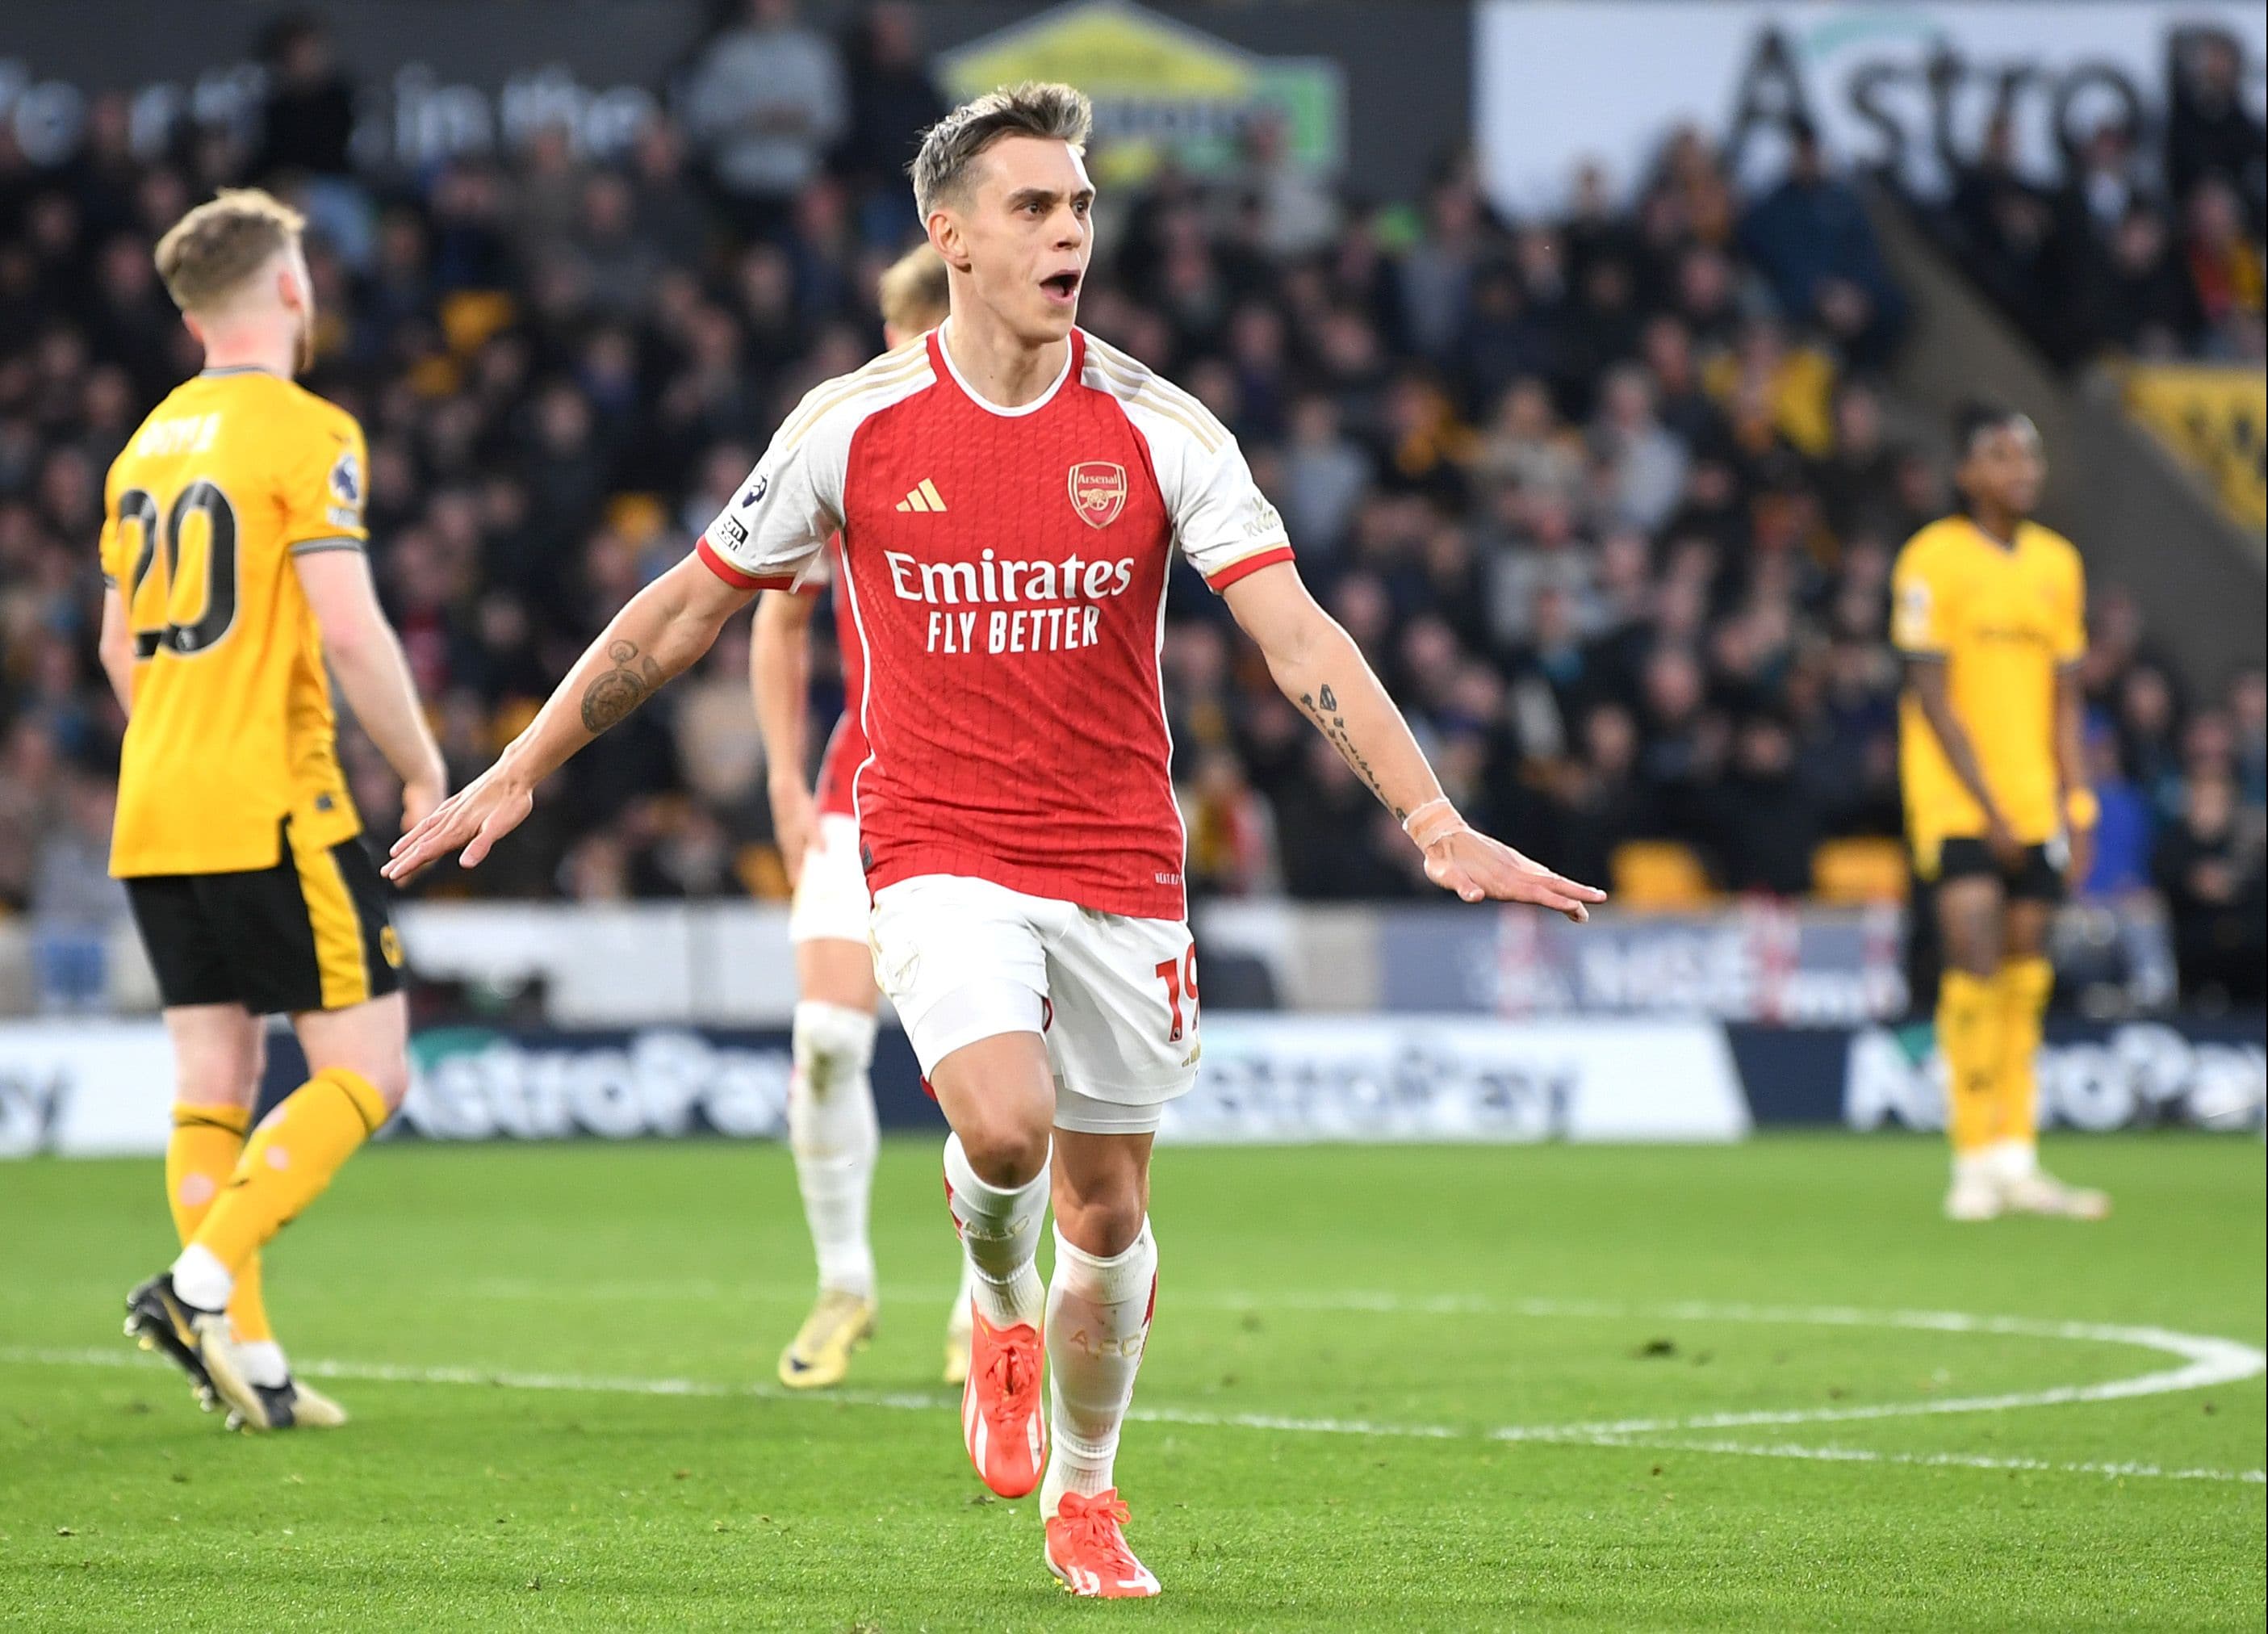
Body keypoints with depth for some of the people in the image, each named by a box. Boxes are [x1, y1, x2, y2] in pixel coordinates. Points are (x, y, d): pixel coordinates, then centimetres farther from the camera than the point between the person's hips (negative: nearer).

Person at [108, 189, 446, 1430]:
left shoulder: (145, 445, 14)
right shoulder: (307, 434, -9)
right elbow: (348, 631, -16)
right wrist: (421, 765, -4)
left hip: (153, 815, 8)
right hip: (273, 809, -8)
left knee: (214, 1078, 8)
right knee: (364, 1070, -2)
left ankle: (247, 1355, 5)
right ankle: (201, 1282, -16)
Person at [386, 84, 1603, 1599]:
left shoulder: (1158, 428, -4)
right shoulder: (855, 426, -3)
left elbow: (1299, 635, -9)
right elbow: (686, 610, 8)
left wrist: (1435, 821, -20)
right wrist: (518, 774, 9)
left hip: (1120, 869, 2)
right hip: (939, 854, -2)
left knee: (1108, 1208, 7)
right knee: (1005, 1122, -25)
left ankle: (1083, 1492, 31)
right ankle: (1001, 1310, 9)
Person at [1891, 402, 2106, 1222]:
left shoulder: (2057, 562, 11)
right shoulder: (1933, 558, -7)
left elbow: (2063, 700, 15)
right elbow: (1932, 697, -10)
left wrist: (2078, 805, 6)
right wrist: (1991, 809, -13)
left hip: (2032, 800, 6)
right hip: (1954, 796, -6)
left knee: (2025, 966, 5)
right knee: (1975, 961, -14)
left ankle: (2016, 1161, 11)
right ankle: (1975, 1162, -10)